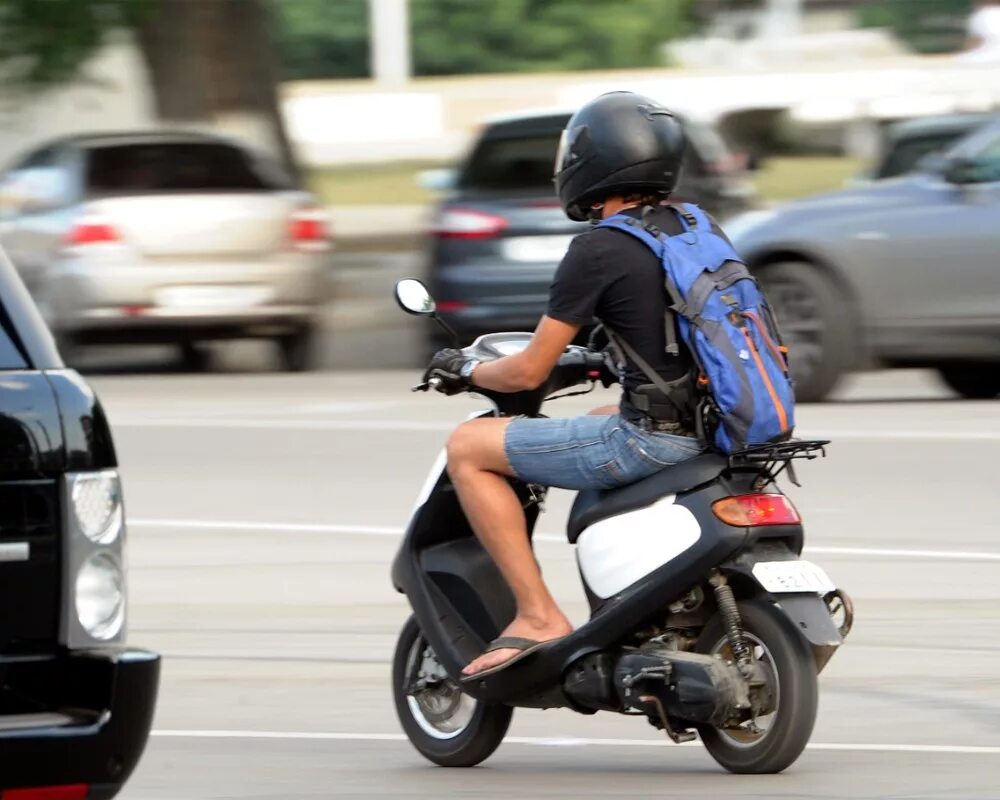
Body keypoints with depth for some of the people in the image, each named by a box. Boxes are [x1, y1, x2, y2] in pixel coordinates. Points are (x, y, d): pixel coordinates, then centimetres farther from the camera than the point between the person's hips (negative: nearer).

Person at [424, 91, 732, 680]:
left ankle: (538, 615, -3)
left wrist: (468, 372, 13)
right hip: (717, 429, 8)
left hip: (652, 440, -8)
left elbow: (531, 372, -6)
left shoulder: (599, 250, -10)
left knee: (469, 449, 3)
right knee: (597, 421, 39)